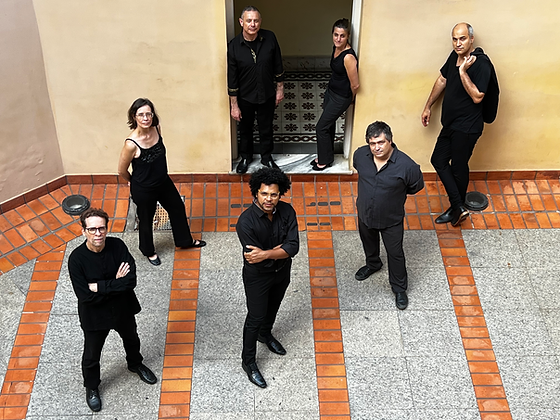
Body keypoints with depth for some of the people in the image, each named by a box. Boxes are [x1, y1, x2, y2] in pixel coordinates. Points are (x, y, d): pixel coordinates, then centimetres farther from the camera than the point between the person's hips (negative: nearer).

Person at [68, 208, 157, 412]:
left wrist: (99, 286, -28)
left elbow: (131, 280, -25)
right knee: (91, 355, 20)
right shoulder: (77, 259, -27)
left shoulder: (118, 246, -20)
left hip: (123, 309, 3)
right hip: (94, 315, -3)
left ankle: (135, 364, 62)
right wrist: (115, 284, -24)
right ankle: (91, 387, 49)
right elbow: (86, 297, -27)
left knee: (131, 340, 30)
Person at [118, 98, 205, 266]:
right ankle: (148, 251, 48)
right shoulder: (131, 144, -32)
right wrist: (136, 182, 2)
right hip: (143, 189, -6)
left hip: (163, 182, 6)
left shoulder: (156, 129, -13)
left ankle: (185, 240, 52)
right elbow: (122, 171, -17)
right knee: (146, 220, 18)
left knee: (178, 208, 24)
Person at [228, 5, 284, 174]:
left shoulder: (270, 38, -15)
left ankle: (266, 156, 43)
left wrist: (280, 89, 3)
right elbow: (232, 79, -13)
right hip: (245, 97, -1)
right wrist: (234, 106, -10)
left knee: (266, 128, 19)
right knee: (245, 129, 20)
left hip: (267, 95, 1)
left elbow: (278, 66, -2)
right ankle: (246, 157, 44)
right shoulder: (234, 46, -19)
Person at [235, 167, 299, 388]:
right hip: (257, 276, -5)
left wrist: (265, 253, -33)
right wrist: (280, 249, -22)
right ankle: (248, 361, 30)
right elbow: (255, 258, -29)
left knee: (273, 308, 28)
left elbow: (293, 247, -23)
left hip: (282, 271, 5)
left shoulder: (287, 211, -18)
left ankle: (265, 334, 58)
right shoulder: (246, 222, -31)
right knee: (255, 317, 9)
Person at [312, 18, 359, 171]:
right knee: (329, 125, 20)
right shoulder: (336, 48, -4)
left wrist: (350, 98, -4)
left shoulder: (348, 57, -30)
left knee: (321, 127, 3)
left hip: (341, 98, -8)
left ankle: (325, 160, 22)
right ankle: (324, 156, 38)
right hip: (331, 90, 8)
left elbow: (355, 85, -22)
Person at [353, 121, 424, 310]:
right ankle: (372, 264, 62)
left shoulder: (406, 165, -31)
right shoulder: (360, 155, -19)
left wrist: (395, 192, 1)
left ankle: (399, 289, 38)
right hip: (365, 214, 4)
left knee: (395, 254, 16)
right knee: (369, 244, 30)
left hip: (391, 220, -4)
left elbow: (416, 186, -9)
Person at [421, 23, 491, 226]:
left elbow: (477, 97, -27)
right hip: (450, 122, 9)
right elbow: (442, 81, 17)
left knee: (458, 168, 4)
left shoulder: (481, 65, -21)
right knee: (438, 160, 9)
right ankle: (458, 207, 13)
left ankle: (457, 208, 24)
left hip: (467, 127, -9)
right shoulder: (454, 56, 3)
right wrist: (428, 106, 20)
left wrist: (463, 72, -31)